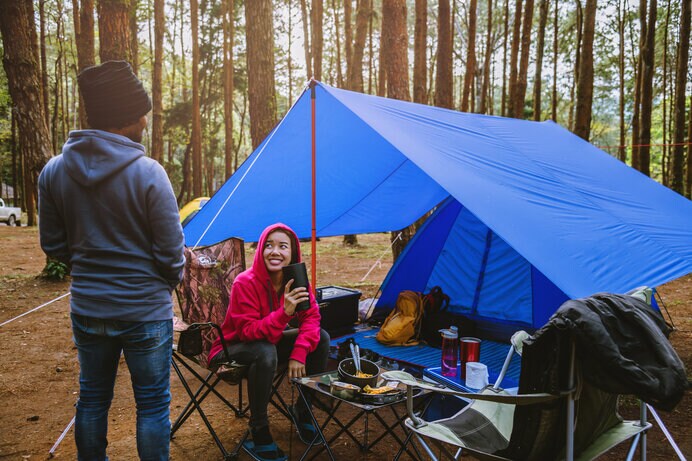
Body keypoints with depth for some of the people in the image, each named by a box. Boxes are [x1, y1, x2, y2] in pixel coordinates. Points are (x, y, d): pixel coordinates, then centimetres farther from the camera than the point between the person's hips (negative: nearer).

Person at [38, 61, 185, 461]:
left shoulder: (54, 171, -3)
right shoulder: (147, 172, -19)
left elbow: (53, 244, 5)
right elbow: (171, 250, -14)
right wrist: (172, 279, 7)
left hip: (86, 309, 5)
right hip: (146, 311, -5)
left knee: (92, 398, 22)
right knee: (152, 404, 11)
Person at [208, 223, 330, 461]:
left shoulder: (296, 280, -11)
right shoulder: (245, 283, -28)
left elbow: (310, 318, -10)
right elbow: (248, 332, -31)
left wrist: (299, 353, -25)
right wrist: (283, 312, -44)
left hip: (269, 342, 6)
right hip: (231, 350, -6)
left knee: (321, 337, -11)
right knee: (265, 352, -38)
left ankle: (302, 411, 7)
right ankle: (259, 434, -19)